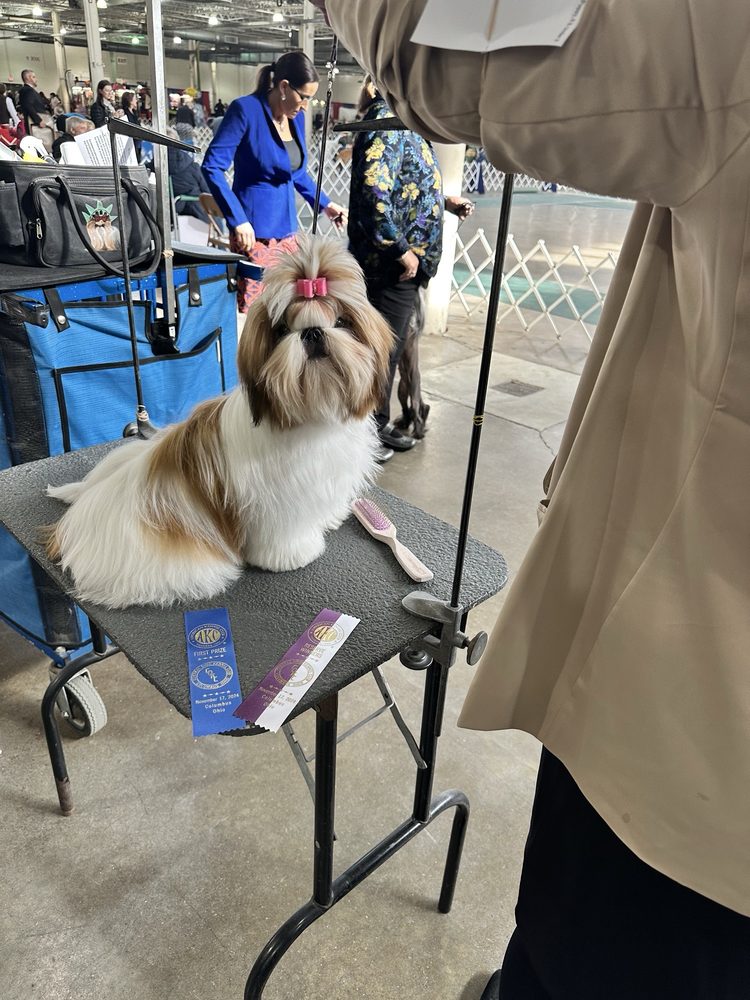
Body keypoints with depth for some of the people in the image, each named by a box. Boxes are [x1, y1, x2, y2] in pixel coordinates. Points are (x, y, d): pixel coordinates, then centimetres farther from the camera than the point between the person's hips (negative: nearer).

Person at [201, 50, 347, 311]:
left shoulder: (296, 117, 10)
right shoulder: (246, 110, -11)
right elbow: (212, 166, -13)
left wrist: (325, 204, 19)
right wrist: (238, 220, -20)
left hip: (286, 228, 7)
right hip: (254, 232, -7)